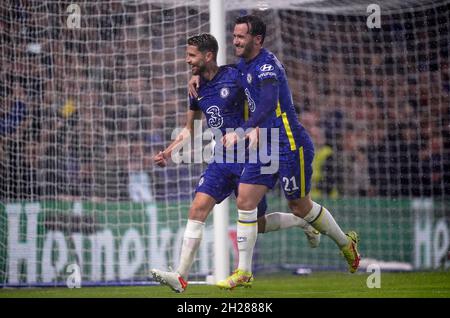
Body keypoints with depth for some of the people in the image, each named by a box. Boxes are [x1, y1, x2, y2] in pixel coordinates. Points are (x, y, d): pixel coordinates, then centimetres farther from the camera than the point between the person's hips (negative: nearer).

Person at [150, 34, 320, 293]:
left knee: (257, 221, 1)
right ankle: (181, 277, -13)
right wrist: (168, 153, 9)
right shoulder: (197, 88, 9)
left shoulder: (235, 77, -11)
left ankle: (305, 222, 29)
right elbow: (190, 129, 21)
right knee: (198, 209, -10)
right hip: (222, 160, 6)